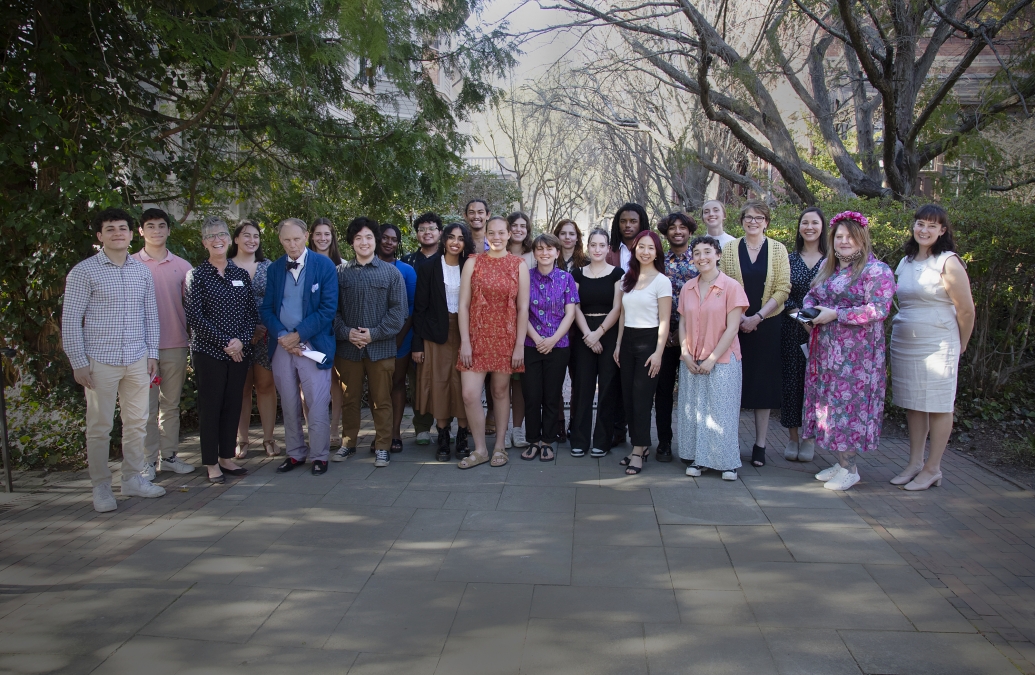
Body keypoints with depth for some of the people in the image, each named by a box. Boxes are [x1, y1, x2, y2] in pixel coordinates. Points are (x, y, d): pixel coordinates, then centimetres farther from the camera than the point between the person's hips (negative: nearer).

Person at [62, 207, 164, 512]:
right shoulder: (84, 272, -4)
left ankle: (133, 478, 23)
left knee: (137, 423, 10)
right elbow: (70, 320, -5)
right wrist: (78, 363, -9)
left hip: (137, 361, 4)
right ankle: (101, 486, 16)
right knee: (99, 426, 4)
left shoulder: (142, 271, 9)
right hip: (100, 361, -4)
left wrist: (152, 353, 9)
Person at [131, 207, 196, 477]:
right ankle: (148, 459, 13)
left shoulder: (181, 266, 6)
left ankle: (168, 455, 21)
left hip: (175, 345, 3)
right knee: (147, 406, 3)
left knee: (171, 404, 11)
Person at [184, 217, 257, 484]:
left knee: (233, 405, 9)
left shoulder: (241, 274, 9)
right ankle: (212, 464, 14)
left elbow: (252, 312, 6)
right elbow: (194, 316, -10)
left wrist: (242, 340, -11)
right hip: (208, 352, -4)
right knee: (210, 406, 3)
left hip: (240, 352, 4)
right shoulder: (197, 275, -3)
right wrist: (225, 342, -14)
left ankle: (227, 458, 22)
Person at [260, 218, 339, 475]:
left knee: (317, 405, -1)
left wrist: (298, 335, -12)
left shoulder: (324, 265, -3)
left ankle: (319, 456, 12)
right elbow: (266, 309, 7)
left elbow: (328, 308, -8)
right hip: (282, 346, 4)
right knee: (289, 406, 10)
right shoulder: (274, 269, 9)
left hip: (313, 345, -3)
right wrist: (282, 337, -10)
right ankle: (295, 453, 23)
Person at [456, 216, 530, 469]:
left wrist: (520, 345, -5)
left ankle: (499, 446, 24)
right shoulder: (473, 263, 3)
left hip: (505, 338, 0)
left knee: (501, 392, 8)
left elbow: (523, 308, 0)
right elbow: (463, 305, 1)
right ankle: (480, 449, 10)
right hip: (477, 336, 1)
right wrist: (464, 341, -6)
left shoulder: (519, 265, 2)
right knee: (470, 394, -6)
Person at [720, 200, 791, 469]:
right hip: (734, 325, 0)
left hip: (766, 326, 0)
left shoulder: (778, 250, 3)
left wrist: (757, 317, -13)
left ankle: (760, 444, 12)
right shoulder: (729, 249, 4)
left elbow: (783, 289, -4)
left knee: (763, 382, 4)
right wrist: (738, 317, -13)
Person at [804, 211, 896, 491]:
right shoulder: (827, 266, 14)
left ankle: (849, 468, 7)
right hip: (825, 350, 7)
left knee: (848, 402, -4)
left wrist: (835, 314, -20)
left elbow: (878, 309, -18)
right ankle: (841, 462, 21)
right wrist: (808, 309, -1)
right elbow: (811, 295, 23)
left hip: (855, 353, -7)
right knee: (829, 401, 10)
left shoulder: (877, 270, -9)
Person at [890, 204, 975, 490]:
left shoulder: (948, 263, -9)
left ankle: (932, 469, 12)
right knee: (912, 404, 11)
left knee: (938, 406, 3)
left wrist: (960, 346, 3)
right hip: (903, 343, 6)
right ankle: (915, 463, 21)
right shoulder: (905, 262, 11)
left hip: (937, 345, -6)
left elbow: (966, 310, -7)